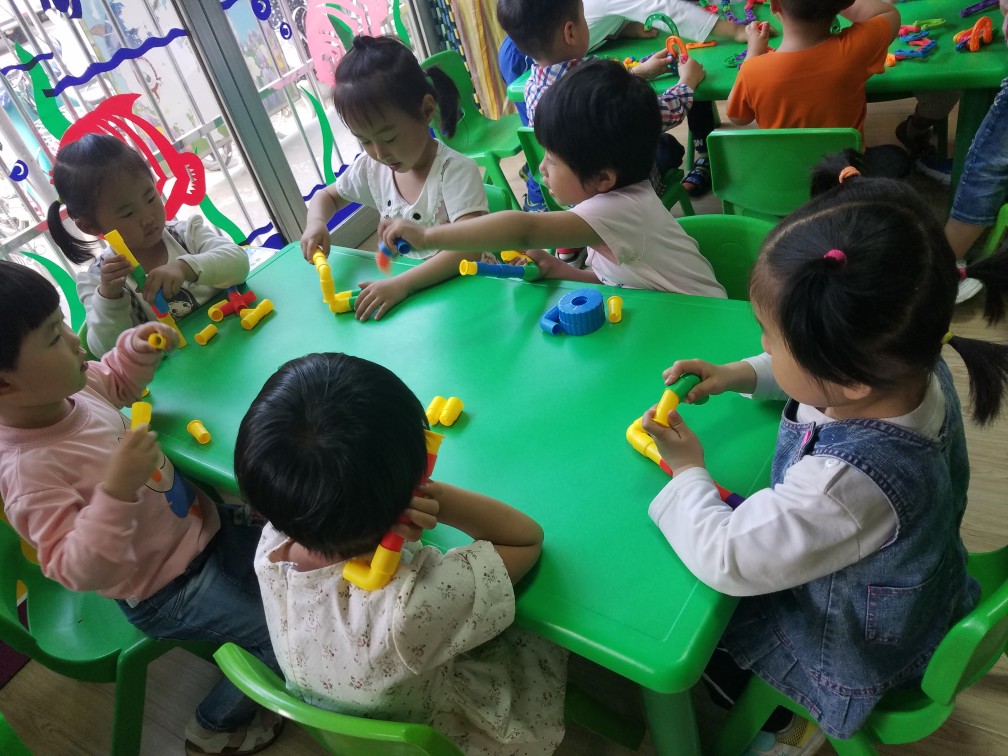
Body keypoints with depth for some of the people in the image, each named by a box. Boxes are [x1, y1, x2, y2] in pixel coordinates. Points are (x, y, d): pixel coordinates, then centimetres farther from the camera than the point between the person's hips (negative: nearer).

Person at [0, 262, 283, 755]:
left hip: (201, 525, 8)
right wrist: (117, 488, -46)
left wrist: (137, 349, -6)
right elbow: (79, 570, -34)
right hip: (165, 590, -8)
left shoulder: (63, 388, -10)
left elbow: (115, 382, 14)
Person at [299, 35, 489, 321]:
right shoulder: (371, 168, 0)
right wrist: (315, 222, -5)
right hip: (405, 285, 5)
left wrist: (401, 284, -38)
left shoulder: (455, 170, -18)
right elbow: (326, 196, 19)